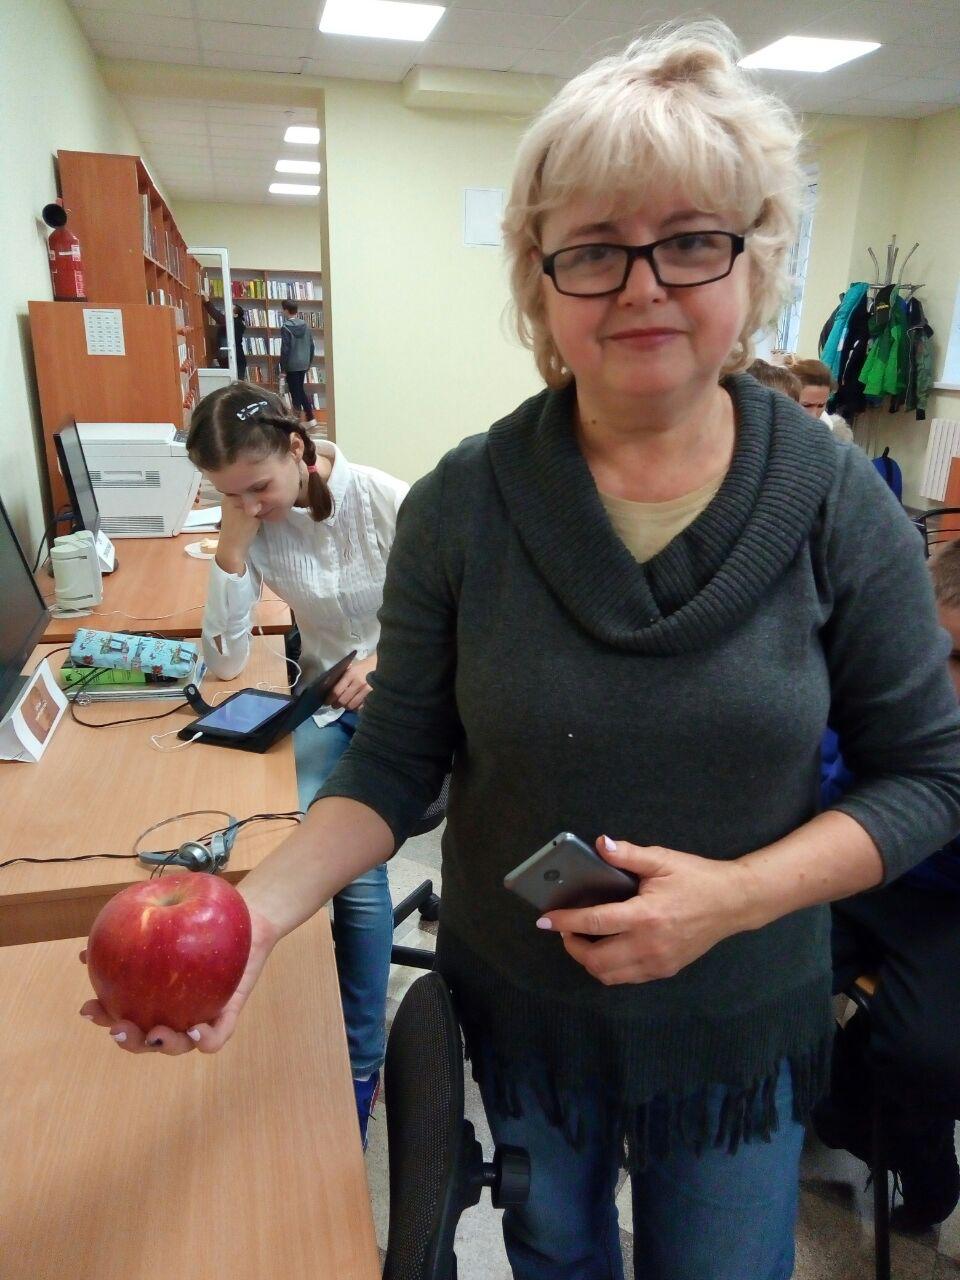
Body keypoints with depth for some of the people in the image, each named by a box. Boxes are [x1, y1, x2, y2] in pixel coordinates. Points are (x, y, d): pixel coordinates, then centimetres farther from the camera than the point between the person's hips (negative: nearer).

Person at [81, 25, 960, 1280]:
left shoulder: (840, 504, -16)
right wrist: (261, 905, -27)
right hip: (515, 1008, 1)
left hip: (740, 1023, 0)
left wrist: (738, 893, -24)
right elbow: (396, 760, -11)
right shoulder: (461, 504, -17)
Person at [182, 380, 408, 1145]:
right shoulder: (253, 523, -3)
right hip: (328, 704, 3)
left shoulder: (387, 502, -13)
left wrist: (391, 661, -28)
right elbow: (225, 661, -8)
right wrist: (232, 545, -17)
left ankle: (359, 1065, -3)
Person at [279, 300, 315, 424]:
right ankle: (310, 418, 17)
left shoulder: (285, 327, -15)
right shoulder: (306, 325, 2)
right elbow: (311, 346, 7)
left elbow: (285, 349, -16)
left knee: (295, 393, 2)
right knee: (300, 390, 19)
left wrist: (282, 368, -9)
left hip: (292, 366, -6)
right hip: (304, 364, 6)